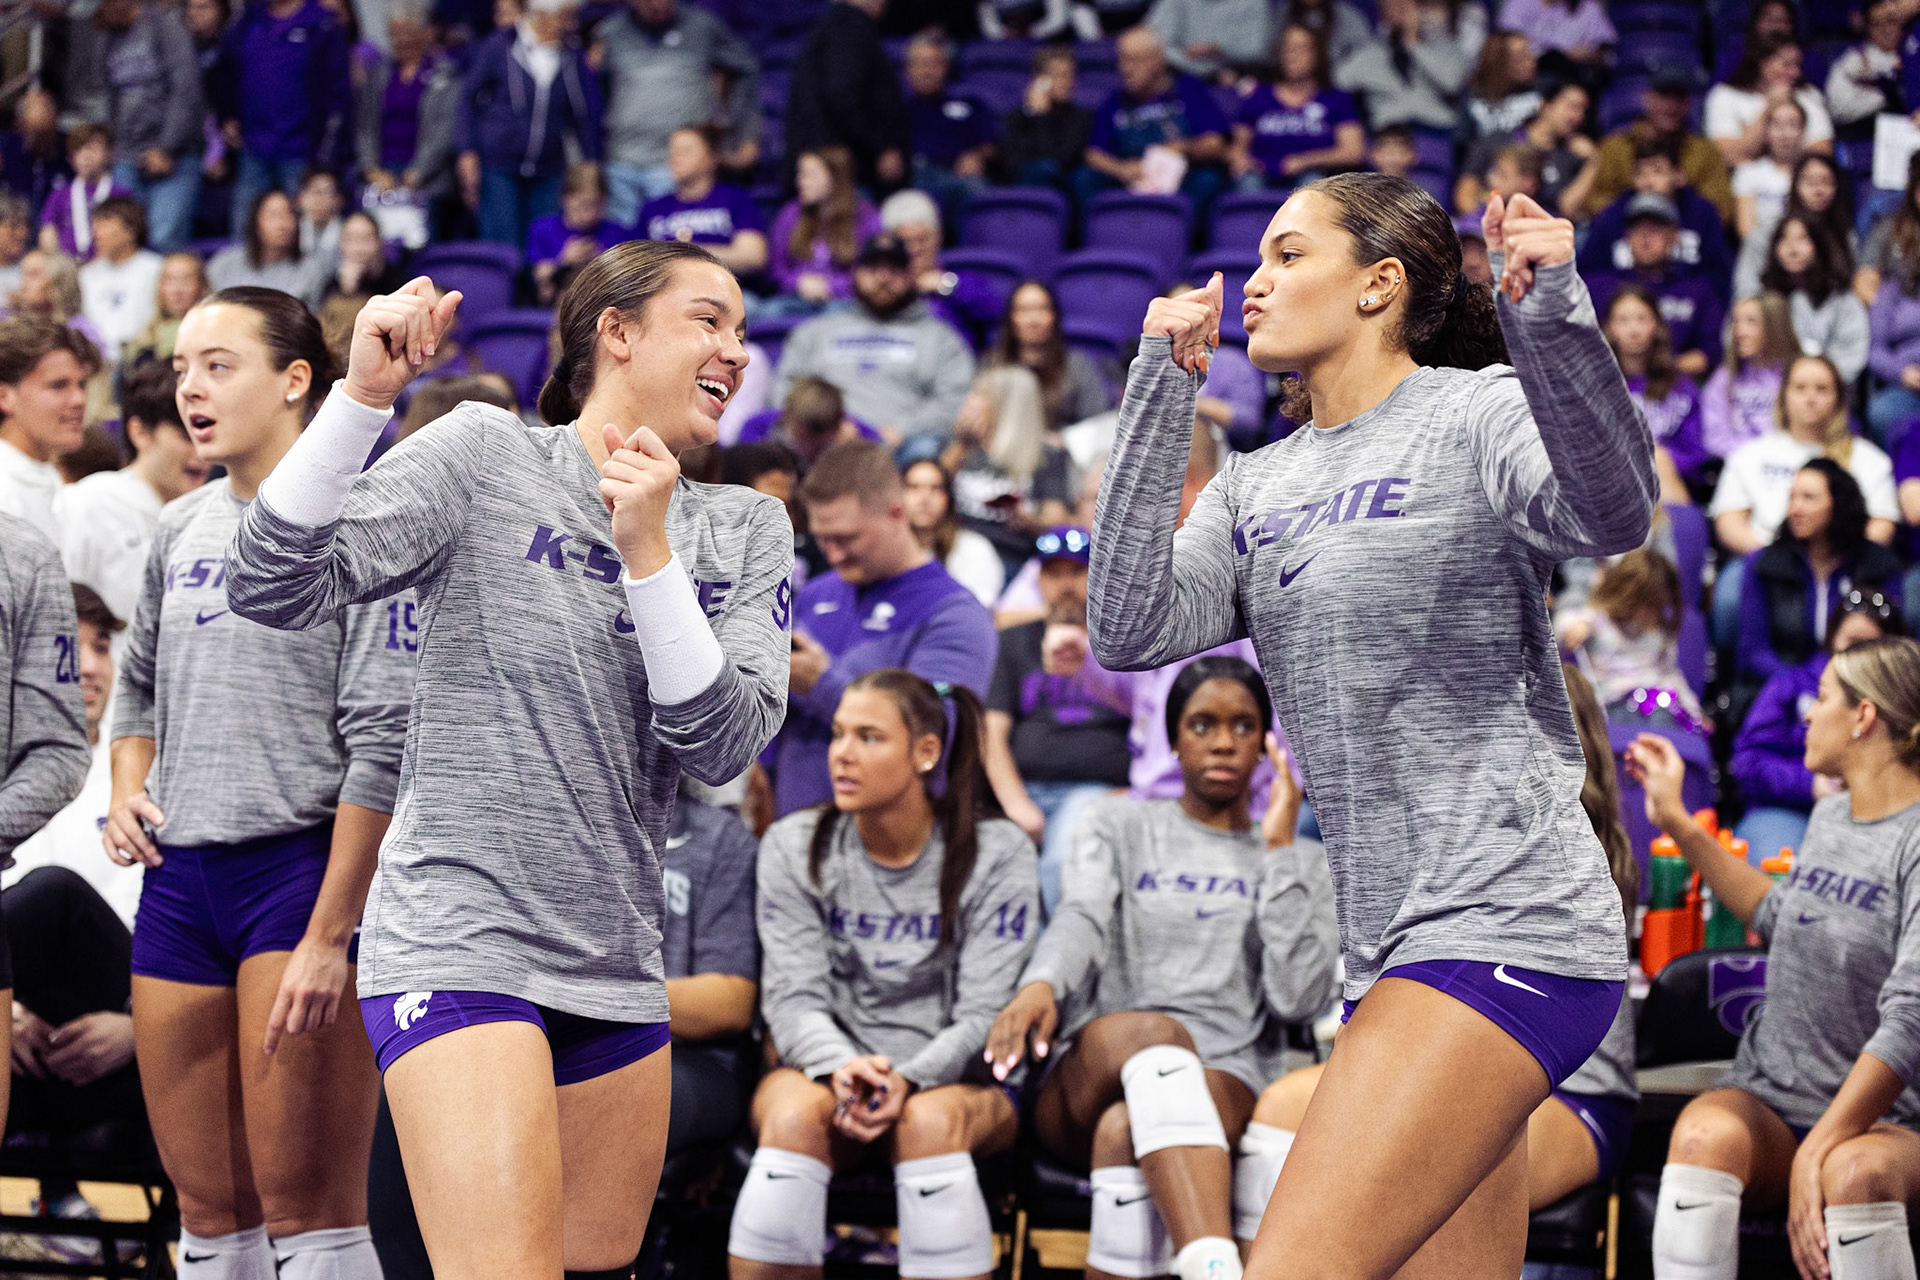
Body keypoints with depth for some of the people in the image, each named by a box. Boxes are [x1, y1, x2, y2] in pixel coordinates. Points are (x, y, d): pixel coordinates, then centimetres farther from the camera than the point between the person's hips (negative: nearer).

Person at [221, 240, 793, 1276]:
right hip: (462, 944, -6)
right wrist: (364, 396, -23)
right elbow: (272, 588, -11)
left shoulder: (745, 530, 10)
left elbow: (723, 745, -4)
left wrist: (648, 552, -15)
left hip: (618, 960, 6)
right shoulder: (485, 456, -2)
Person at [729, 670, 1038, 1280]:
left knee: (930, 1122, -37)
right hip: (827, 1068, 1)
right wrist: (840, 1068, -26)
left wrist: (908, 1080, -27)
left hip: (956, 1080, -1)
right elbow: (794, 998, -3)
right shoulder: (794, 848, 4)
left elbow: (985, 1015, -8)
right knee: (793, 1113, -34)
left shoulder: (995, 853, -2)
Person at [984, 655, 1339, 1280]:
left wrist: (1278, 847, 3)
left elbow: (1298, 999, 1)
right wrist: (1040, 986, -25)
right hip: (1088, 1080, 0)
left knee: (1125, 1129, -37)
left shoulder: (1301, 864, 19)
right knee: (1152, 1033, -39)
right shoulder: (1118, 825, 21)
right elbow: (1082, 921, -1)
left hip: (1221, 1086, 0)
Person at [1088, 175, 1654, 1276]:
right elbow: (1129, 635, 1)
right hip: (1402, 948, 8)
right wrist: (1162, 392, 0)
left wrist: (1552, 312, -39)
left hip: (1501, 925, -8)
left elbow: (1612, 512, -24)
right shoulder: (1257, 490, 17)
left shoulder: (1478, 415, -3)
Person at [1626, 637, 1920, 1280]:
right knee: (1704, 1136, -31)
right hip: (1771, 1097, 5)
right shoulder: (1829, 817, 13)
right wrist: (1678, 824, 34)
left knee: (1857, 1171, -40)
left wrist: (1817, 1156, -26)